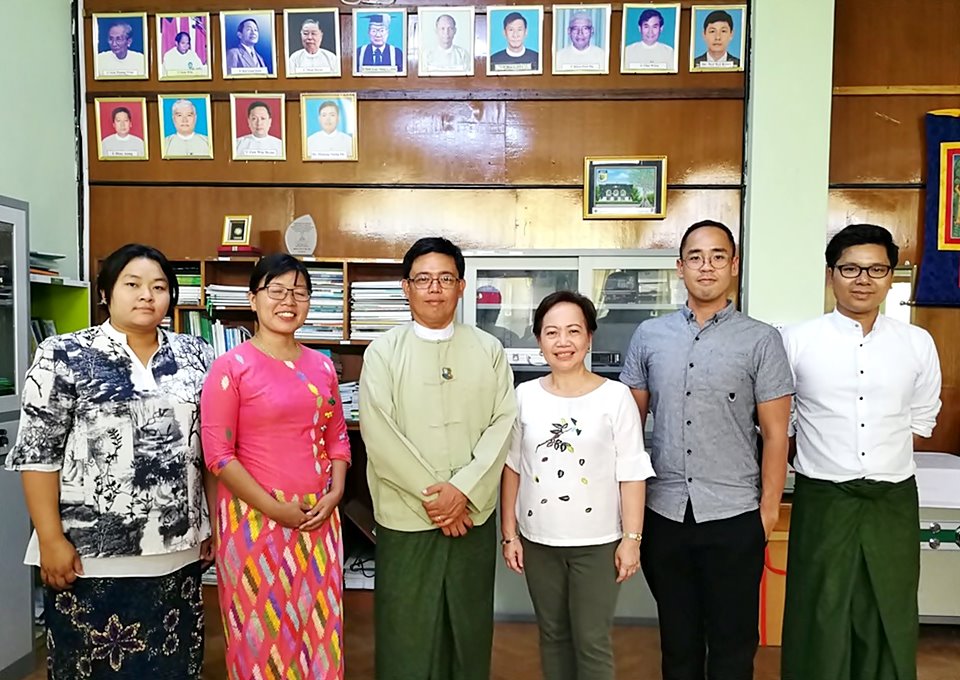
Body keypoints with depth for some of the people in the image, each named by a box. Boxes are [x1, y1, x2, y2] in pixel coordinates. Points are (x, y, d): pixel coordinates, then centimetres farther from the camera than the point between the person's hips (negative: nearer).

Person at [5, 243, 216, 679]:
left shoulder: (195, 356, 5)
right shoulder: (63, 356, -5)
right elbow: (37, 453, -7)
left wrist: (215, 523, 7)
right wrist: (51, 540, -11)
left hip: (177, 548, 3)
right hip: (91, 550, -3)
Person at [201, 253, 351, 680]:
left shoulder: (322, 366, 7)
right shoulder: (232, 366, -8)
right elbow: (218, 454, -11)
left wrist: (335, 492, -3)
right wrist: (275, 508, -14)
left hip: (318, 517, 5)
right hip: (256, 517, -4)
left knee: (316, 627, 13)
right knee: (262, 633, 9)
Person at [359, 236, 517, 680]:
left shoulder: (488, 350, 4)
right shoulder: (383, 351, -2)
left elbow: (503, 423, -2)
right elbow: (379, 434, -9)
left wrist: (463, 489, -12)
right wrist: (430, 493, -12)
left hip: (474, 514, 2)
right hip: (405, 516, -2)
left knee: (469, 627, 14)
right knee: (406, 632, 8)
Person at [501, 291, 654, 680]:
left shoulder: (615, 396, -8)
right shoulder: (525, 396, -1)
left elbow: (631, 474, -6)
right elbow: (512, 468, 4)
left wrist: (632, 538, -7)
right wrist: (509, 533, 4)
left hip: (597, 541, -2)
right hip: (538, 539, 3)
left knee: (593, 641, 7)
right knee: (552, 635, 17)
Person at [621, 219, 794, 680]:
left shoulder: (761, 340, -3)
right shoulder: (649, 336, 4)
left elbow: (775, 435, -1)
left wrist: (769, 511, -4)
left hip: (734, 518, -2)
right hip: (663, 512, 2)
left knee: (733, 642, 13)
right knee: (677, 638, 18)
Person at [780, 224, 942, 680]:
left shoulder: (918, 344, 3)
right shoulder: (797, 341, -5)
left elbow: (921, 421, 14)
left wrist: (887, 460, 8)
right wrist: (820, 459, 5)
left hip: (894, 502, 3)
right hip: (823, 500, -2)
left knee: (890, 621, 12)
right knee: (819, 623, 7)